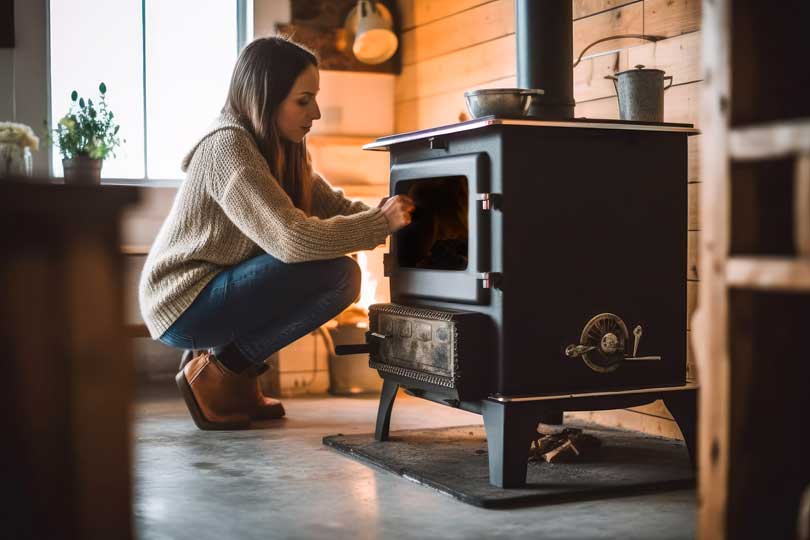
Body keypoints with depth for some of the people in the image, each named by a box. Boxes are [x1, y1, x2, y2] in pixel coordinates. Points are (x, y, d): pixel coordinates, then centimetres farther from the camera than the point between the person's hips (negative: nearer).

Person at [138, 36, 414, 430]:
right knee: (339, 275, -20)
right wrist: (380, 223, -22)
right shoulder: (227, 147, -21)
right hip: (182, 307, -9)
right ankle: (215, 375, -9)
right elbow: (292, 238, -30)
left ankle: (230, 365, 8)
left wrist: (385, 211, -11)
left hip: (218, 288, 9)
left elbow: (336, 207, 6)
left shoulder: (283, 150, 8)